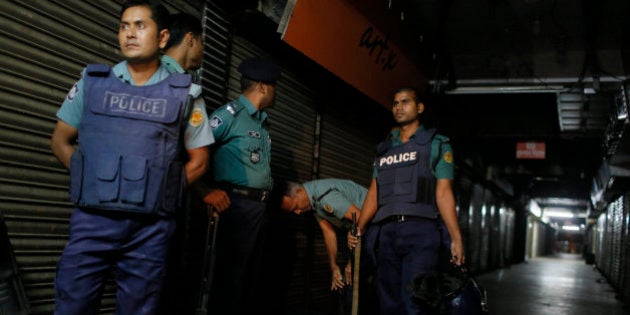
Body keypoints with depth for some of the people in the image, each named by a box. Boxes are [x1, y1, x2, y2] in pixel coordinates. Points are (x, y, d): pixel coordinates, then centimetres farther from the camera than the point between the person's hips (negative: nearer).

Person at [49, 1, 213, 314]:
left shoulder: (184, 92, 2)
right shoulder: (92, 81, 6)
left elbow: (198, 160, 9)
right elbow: (60, 141, 14)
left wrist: (158, 193, 1)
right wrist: (94, 182, 4)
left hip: (150, 228, -1)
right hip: (92, 221, 1)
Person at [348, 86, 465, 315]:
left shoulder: (436, 144, 8)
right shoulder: (384, 149, 21)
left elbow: (443, 192, 0)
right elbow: (373, 193, 16)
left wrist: (456, 238, -9)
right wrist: (358, 229, 3)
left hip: (420, 230, -5)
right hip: (386, 233, 5)